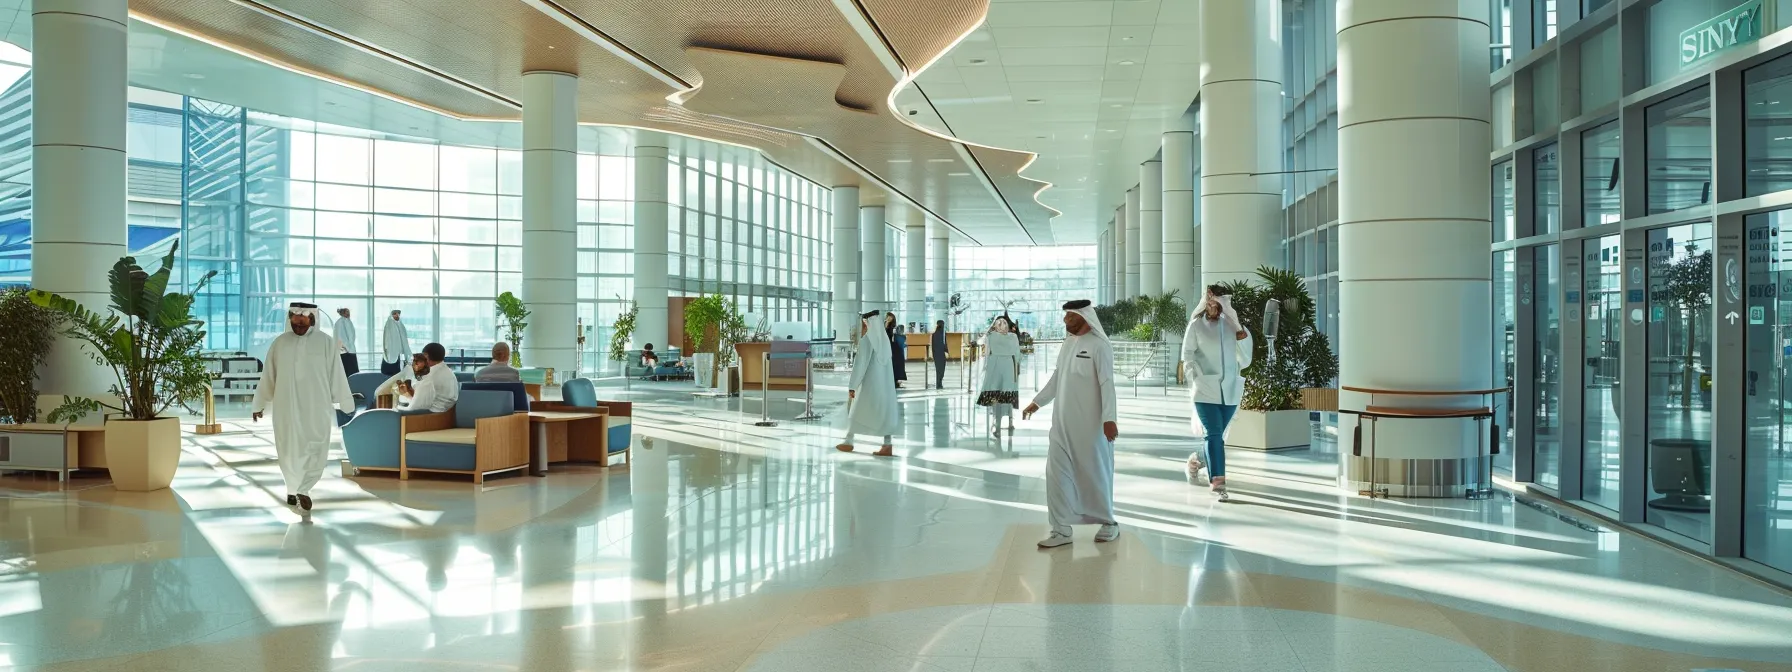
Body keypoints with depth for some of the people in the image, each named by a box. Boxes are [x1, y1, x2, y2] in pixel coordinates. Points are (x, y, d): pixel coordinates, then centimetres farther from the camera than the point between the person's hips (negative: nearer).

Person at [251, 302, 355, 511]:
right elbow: (267, 376, 10)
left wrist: (346, 403, -1)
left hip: (316, 407, -2)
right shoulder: (279, 343, 4)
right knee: (289, 450, 8)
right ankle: (294, 489, 24)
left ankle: (302, 489, 12)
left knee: (315, 450, -3)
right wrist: (259, 405, 13)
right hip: (286, 407, 2)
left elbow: (337, 375, -1)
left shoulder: (326, 342, -2)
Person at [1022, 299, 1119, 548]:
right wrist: (1037, 402, 21)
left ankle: (1108, 522, 25)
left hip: (1090, 424, -7)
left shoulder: (1099, 345, -12)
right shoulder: (1068, 342, 10)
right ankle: (1061, 530, 9)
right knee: (1057, 474, 3)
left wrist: (1109, 418, -23)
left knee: (1095, 473, 6)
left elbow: (1107, 384, -17)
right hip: (1062, 423, 7)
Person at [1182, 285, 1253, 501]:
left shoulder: (1231, 324, 8)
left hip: (1229, 389, 4)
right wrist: (1197, 378, -8)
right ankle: (1217, 482, -10)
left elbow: (1245, 357, 9)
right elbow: (1188, 354, 1)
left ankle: (1197, 460, 39)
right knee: (1214, 435, -11)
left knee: (1218, 435, 12)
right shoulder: (1197, 325, 1)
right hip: (1206, 389, -4)